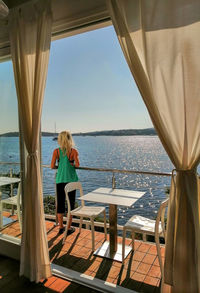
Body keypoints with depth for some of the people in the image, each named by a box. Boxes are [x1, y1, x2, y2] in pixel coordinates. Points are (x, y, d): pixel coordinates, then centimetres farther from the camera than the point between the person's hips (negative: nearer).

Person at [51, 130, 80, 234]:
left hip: (60, 179, 2)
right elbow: (77, 164, -16)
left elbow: (52, 166, -7)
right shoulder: (73, 151, -6)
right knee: (71, 203, 9)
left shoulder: (56, 151, -2)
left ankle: (61, 227, 21)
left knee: (60, 203, 12)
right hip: (71, 179, -1)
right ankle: (69, 227, 17)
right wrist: (73, 165, 5)